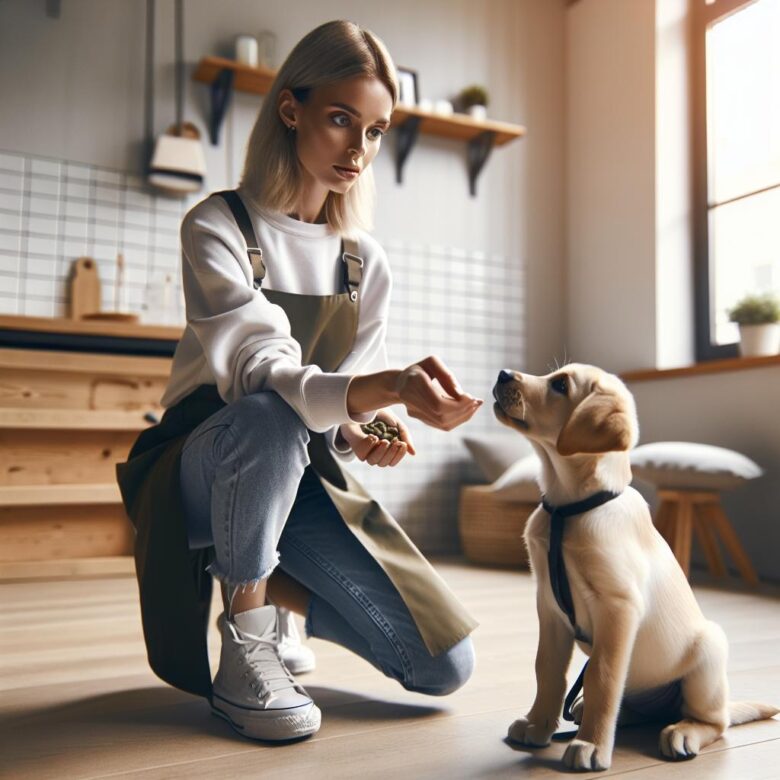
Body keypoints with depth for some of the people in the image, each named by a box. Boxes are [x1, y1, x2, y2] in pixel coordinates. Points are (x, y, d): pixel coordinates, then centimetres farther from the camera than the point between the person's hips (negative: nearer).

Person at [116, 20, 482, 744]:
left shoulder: (363, 261, 4)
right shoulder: (218, 226, -12)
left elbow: (350, 396, 5)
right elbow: (264, 375, -27)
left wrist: (366, 431, -19)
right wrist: (392, 386, -45)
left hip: (298, 473, 4)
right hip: (205, 467, -4)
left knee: (445, 667, -8)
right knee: (269, 419, -42)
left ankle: (270, 588, 16)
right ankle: (245, 646, -18)